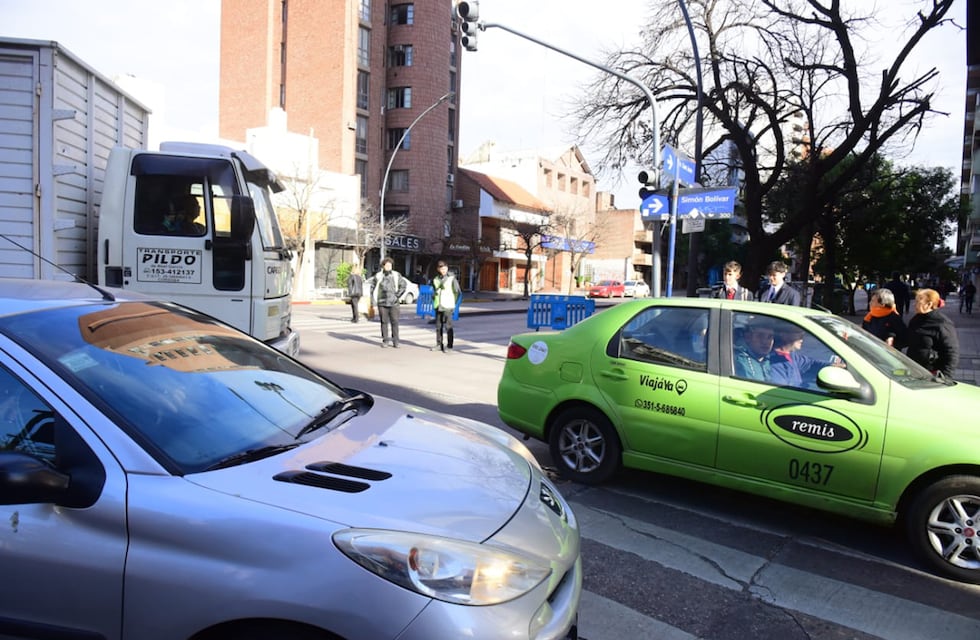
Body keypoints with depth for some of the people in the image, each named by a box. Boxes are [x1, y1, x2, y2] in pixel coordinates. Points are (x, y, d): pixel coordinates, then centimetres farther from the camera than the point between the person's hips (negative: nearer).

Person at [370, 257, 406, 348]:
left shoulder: (397, 275, 3)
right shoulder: (378, 276, 4)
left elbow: (403, 286, 5)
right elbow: (373, 288, 12)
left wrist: (397, 295, -5)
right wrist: (373, 300, 8)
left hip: (393, 303, 0)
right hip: (382, 303, 1)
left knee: (394, 322, -2)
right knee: (384, 322, 4)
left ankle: (395, 341, 6)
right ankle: (385, 341, 12)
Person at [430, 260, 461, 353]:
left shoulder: (451, 278, -3)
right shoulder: (435, 279, 10)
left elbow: (458, 292, -1)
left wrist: (453, 302, 3)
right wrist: (434, 301, 13)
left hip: (447, 307, -5)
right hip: (438, 306, 5)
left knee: (448, 326, -5)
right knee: (438, 326, 8)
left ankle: (449, 346, 0)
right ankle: (439, 345, 18)